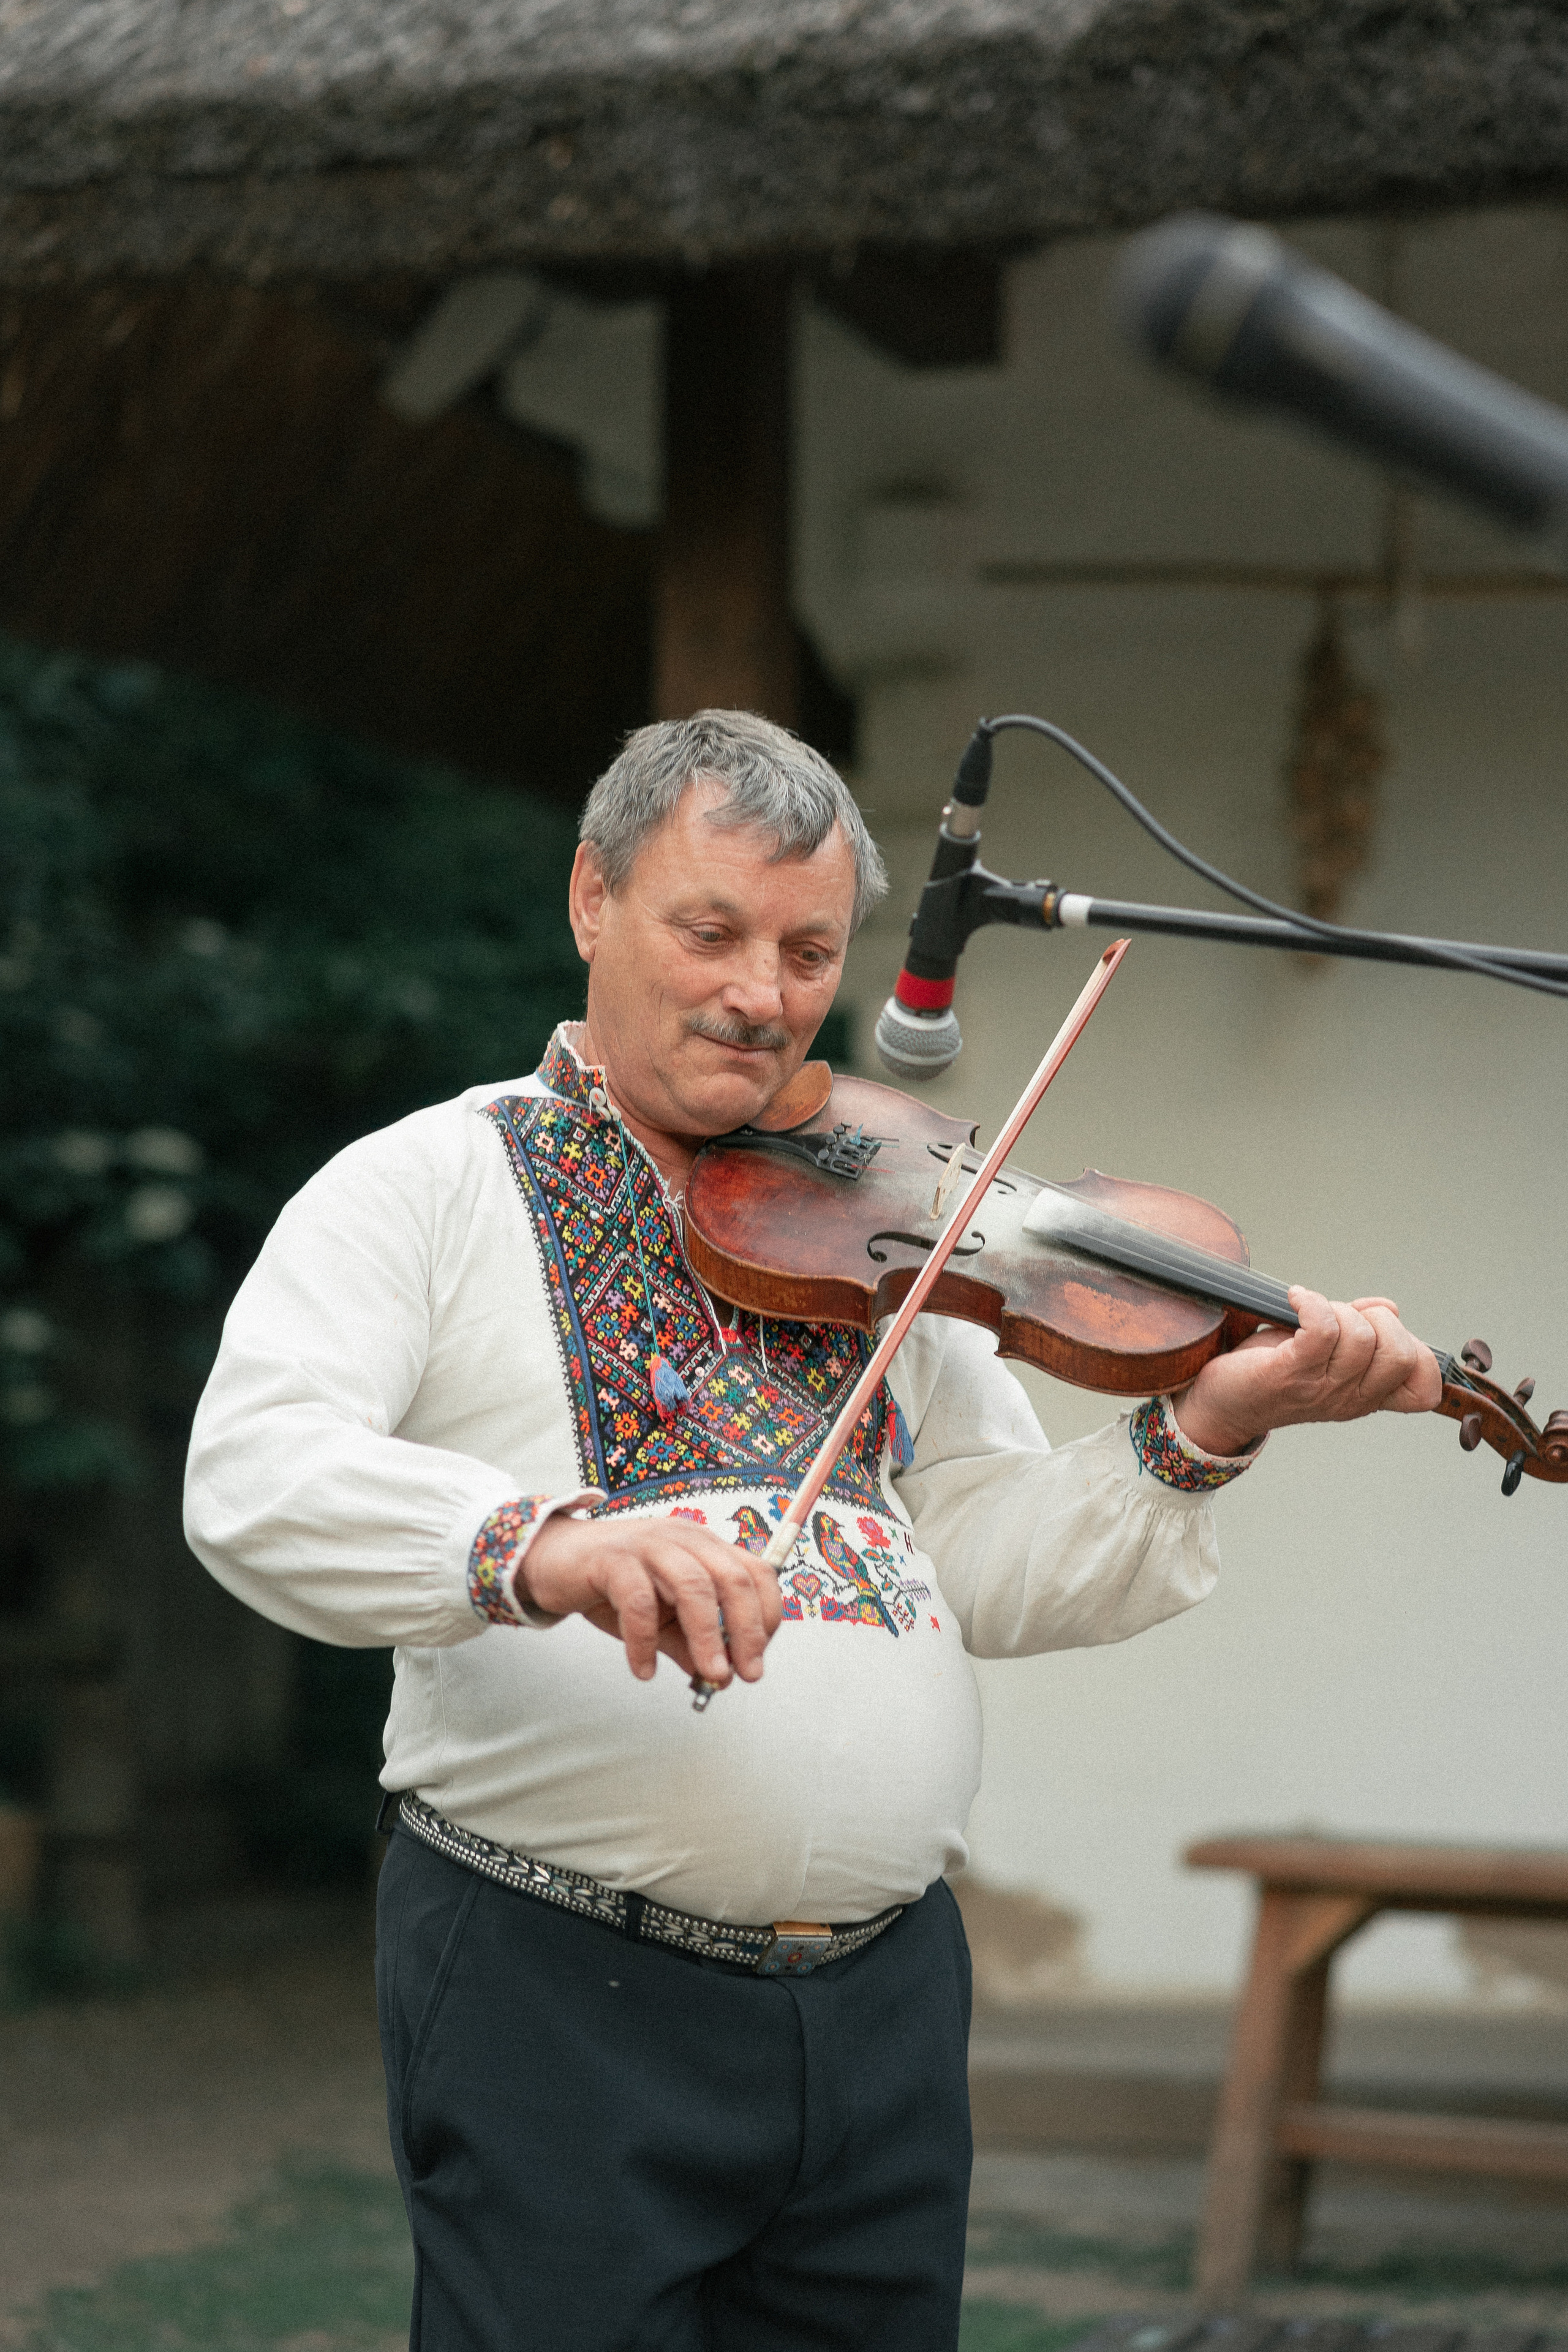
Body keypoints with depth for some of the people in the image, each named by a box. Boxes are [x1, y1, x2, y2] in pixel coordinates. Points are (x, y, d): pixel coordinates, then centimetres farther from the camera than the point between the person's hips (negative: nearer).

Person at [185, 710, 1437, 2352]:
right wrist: (540, 1544, -34)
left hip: (885, 1993, 5)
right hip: (560, 1986, -5)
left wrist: (1204, 1431, -8)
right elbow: (251, 1480, -17)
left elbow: (992, 1569, 8)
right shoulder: (424, 1188, 0)